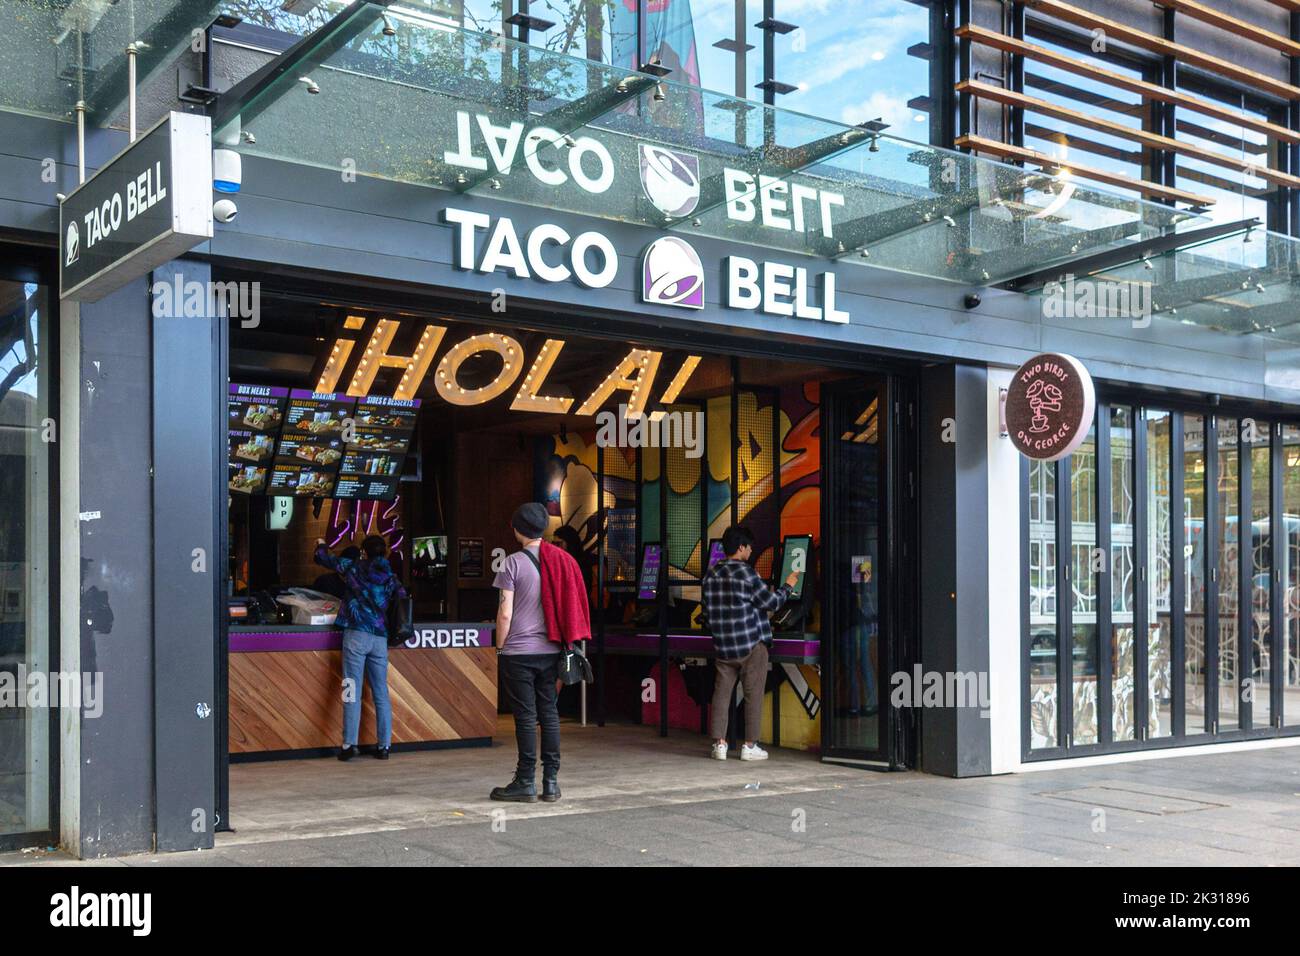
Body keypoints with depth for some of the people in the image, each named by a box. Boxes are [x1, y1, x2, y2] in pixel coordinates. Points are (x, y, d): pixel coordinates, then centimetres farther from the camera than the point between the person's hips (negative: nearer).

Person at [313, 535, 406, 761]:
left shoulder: (354, 567, 4)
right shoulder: (390, 577, 12)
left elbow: (325, 559, 14)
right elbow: (403, 600, 11)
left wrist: (321, 545, 35)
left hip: (356, 634, -3)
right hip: (380, 638, 3)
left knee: (352, 691, -4)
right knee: (381, 693, 8)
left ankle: (349, 744, -8)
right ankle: (384, 745, 10)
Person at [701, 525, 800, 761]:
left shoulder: (711, 575, 7)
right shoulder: (745, 572, -12)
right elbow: (772, 602, -8)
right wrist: (788, 586, 7)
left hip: (722, 645, 6)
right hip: (751, 644, -5)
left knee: (721, 693, 8)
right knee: (753, 694, 3)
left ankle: (719, 744, 7)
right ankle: (750, 746, 5)